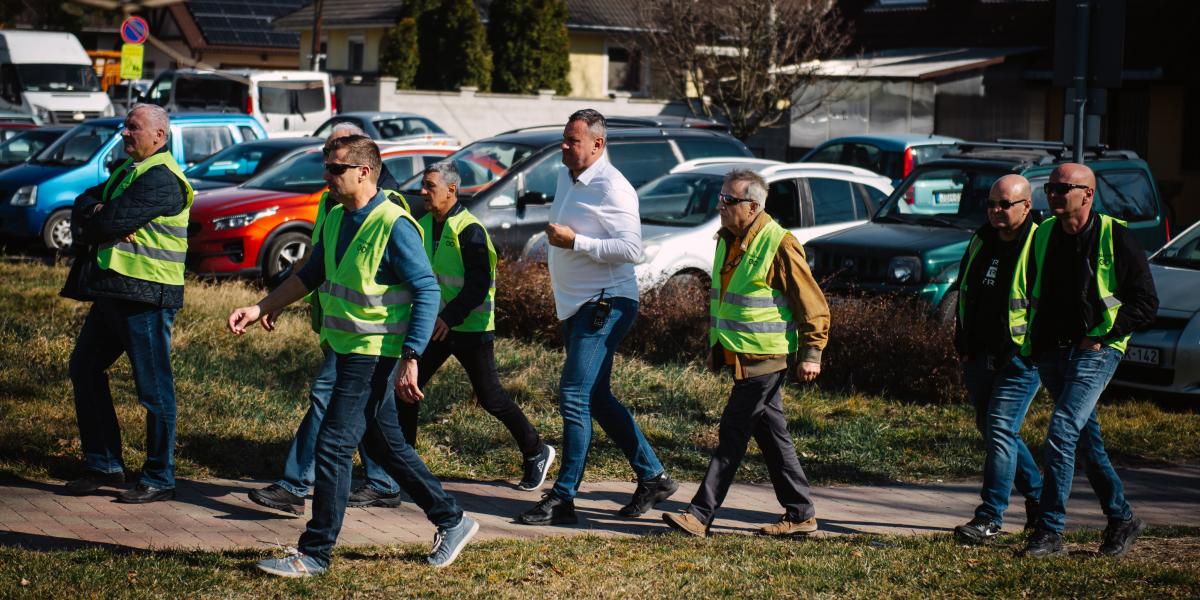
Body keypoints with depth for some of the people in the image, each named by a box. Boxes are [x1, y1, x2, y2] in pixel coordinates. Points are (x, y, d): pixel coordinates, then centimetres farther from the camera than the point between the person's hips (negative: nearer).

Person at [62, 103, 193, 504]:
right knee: (84, 369, 14)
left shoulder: (161, 178, -14)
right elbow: (84, 204, 10)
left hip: (146, 295, -10)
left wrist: (92, 221, 0)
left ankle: (159, 481, 4)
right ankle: (104, 466, 22)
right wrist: (94, 211, -13)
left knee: (154, 389, -3)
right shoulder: (127, 171, 18)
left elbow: (111, 221, -21)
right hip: (113, 291, 10)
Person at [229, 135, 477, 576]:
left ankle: (314, 553, 1)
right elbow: (310, 276, 20)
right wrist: (259, 308, 13)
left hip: (374, 355, -9)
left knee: (333, 447, -8)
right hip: (348, 351, 9)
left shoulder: (394, 226, -18)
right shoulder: (335, 220, 8)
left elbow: (427, 292, -19)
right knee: (385, 446, 16)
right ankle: (452, 521, 27)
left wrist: (410, 360, -24)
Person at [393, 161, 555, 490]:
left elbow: (479, 284, -23)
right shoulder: (425, 225, 7)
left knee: (490, 397, -1)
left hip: (470, 327, -7)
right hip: (437, 324, 7)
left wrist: (450, 317, -32)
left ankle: (536, 452, 16)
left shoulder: (469, 230, -18)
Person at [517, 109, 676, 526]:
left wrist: (575, 241, -24)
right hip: (576, 306, 10)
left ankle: (563, 498, -10)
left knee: (574, 396, -13)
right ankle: (653, 477, 23)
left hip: (605, 305, -10)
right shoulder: (565, 177, 12)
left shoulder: (613, 188, -16)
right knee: (597, 398, 13)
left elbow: (631, 249, -24)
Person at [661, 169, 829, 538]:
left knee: (733, 435, -8)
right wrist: (714, 344, 24)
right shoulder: (728, 241, 12)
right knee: (771, 435, 12)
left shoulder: (779, 245, -15)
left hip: (765, 359, -9)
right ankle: (801, 514, 19)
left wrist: (811, 353, -14)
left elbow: (813, 305, -13)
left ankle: (701, 514, -8)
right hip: (740, 356, 9)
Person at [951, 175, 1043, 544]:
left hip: (1020, 359, -8)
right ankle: (1039, 497, 30)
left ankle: (990, 517, -9)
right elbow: (964, 292, 21)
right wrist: (962, 343, 17)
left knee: (1001, 430, -12)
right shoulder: (982, 240, 11)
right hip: (980, 357, 8)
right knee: (990, 429, 14)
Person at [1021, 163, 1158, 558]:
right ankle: (1121, 519, 26)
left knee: (1061, 432, -18)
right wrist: (1032, 341, 9)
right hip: (1051, 352, 6)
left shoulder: (1115, 238, -7)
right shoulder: (1043, 236, 9)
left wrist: (1099, 334, -12)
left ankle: (1050, 531, -17)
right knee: (1087, 441, 12)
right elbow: (1033, 295, 22)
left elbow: (1146, 304, -6)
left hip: (1095, 352, -6)